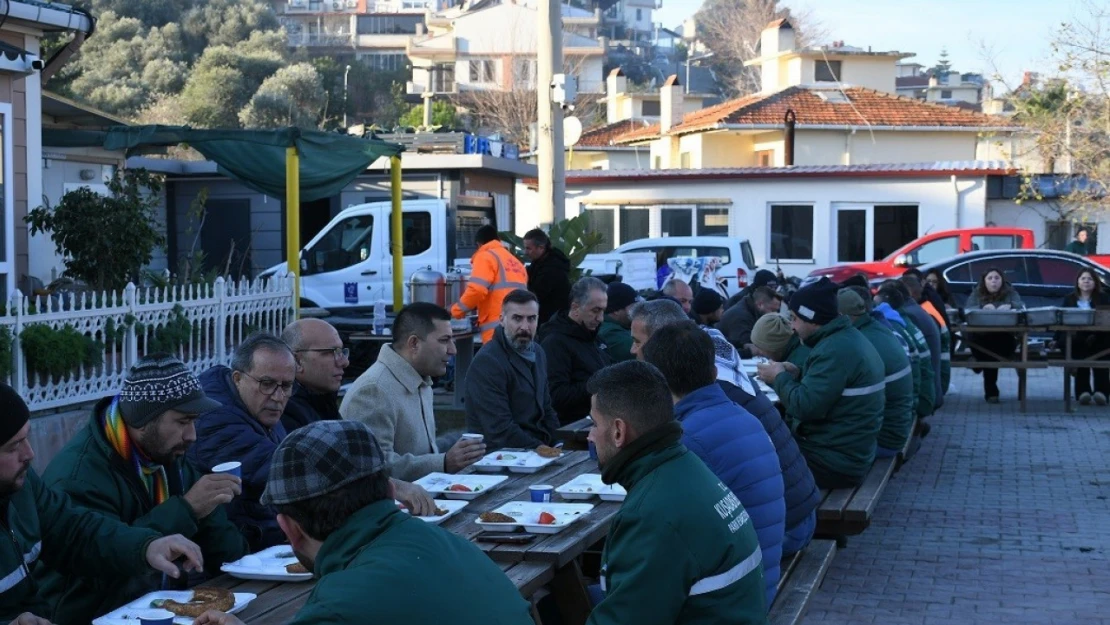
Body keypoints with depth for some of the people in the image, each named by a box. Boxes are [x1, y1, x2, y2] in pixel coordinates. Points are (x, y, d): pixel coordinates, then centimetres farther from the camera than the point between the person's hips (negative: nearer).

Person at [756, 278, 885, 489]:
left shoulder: (835, 349, -22)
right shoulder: (848, 338, 10)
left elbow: (806, 406, -26)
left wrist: (779, 377, -10)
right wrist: (794, 374, 4)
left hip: (836, 462, -10)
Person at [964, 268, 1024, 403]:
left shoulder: (1010, 293, 7)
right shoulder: (976, 293, 6)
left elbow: (1020, 306, -12)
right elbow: (967, 309, -10)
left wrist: (1009, 306, -34)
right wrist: (982, 308, -30)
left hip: (1005, 337, 0)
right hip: (981, 337, 0)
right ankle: (991, 391, -8)